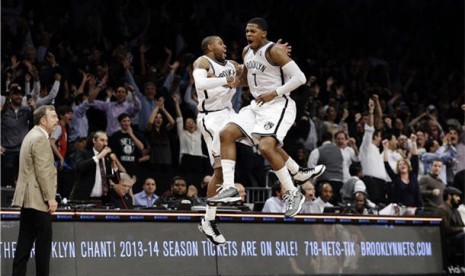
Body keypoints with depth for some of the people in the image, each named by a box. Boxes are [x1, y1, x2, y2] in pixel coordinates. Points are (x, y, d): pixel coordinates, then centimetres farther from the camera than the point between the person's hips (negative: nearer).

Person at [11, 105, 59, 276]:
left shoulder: (32, 136, 19)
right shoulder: (40, 139, -14)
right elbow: (43, 171, -19)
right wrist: (50, 198, -18)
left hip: (27, 198, 10)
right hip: (38, 199, -10)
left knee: (25, 242, 8)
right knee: (43, 242, -5)